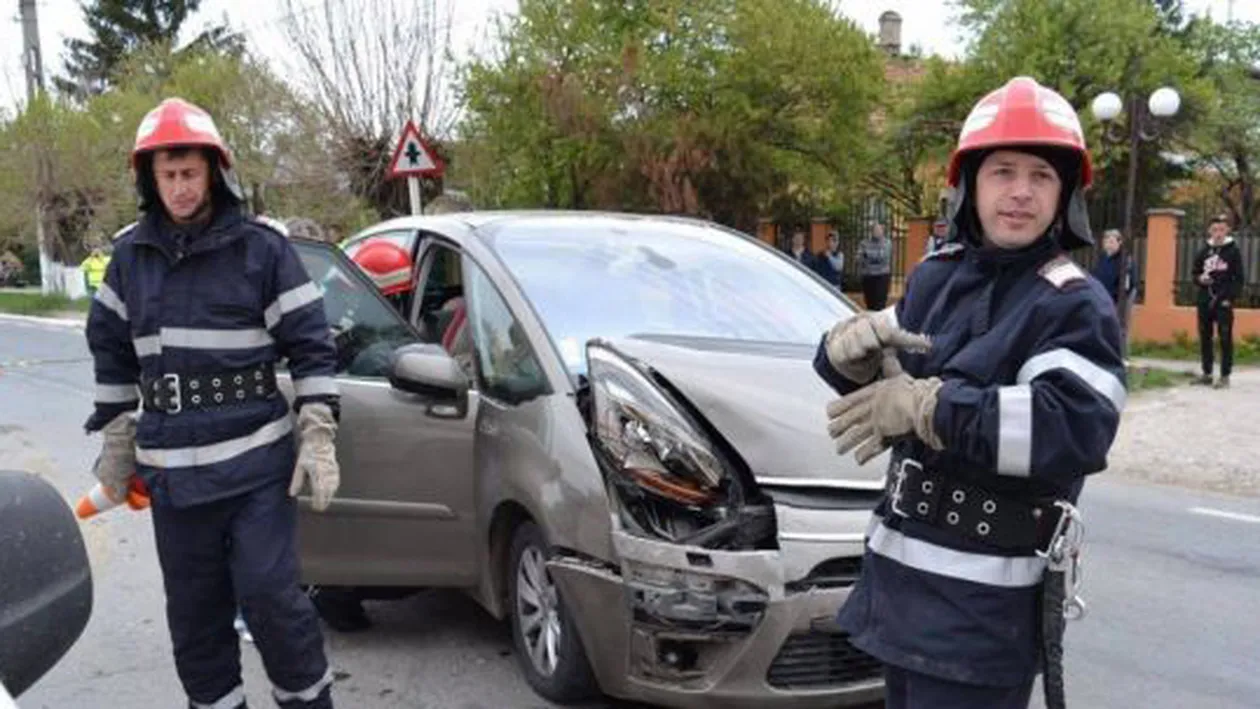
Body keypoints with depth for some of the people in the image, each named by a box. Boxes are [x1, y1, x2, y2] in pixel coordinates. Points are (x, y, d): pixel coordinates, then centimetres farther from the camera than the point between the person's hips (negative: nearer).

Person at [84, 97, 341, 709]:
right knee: (194, 611, 12)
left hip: (255, 463, -4)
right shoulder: (130, 255, 7)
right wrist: (116, 440, 15)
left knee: (268, 593, -6)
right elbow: (111, 351, 17)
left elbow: (310, 346, -5)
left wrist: (318, 436, -12)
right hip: (170, 471, 4)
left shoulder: (261, 247, -5)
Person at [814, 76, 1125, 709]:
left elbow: (1076, 431, -26)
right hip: (900, 566, 7)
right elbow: (868, 372, 15)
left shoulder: (1075, 305, -11)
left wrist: (925, 406, -26)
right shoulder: (936, 276, 9)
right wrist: (849, 343, -10)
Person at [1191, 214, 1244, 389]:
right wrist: (1200, 279, -5)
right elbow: (1195, 273, 18)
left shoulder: (1233, 251, 0)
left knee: (1225, 339, -4)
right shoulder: (1204, 251, 11)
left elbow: (1239, 279, -2)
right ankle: (1207, 373, 18)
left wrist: (1230, 297, -13)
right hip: (1204, 301, 4)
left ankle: (1225, 376, -1)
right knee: (1205, 338, 9)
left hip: (1223, 302, -4)